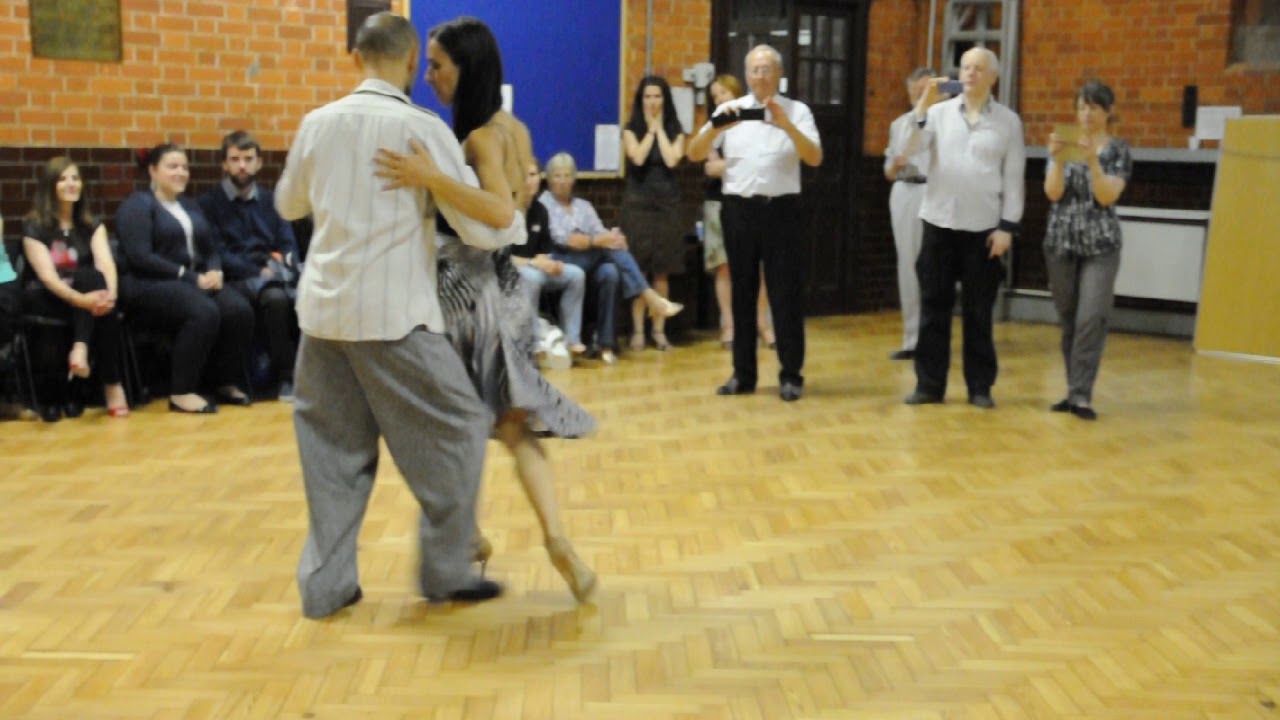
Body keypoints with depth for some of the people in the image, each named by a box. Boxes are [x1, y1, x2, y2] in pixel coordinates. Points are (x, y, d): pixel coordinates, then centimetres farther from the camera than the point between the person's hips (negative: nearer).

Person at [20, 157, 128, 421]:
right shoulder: (35, 227, -6)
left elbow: (106, 263, -11)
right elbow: (47, 275, -20)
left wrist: (109, 293, -34)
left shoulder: (91, 225, 7)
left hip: (85, 290, 3)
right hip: (44, 299, -3)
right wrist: (81, 299, -39)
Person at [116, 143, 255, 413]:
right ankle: (181, 393, -27)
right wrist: (190, 277, -18)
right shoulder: (138, 204, -1)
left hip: (192, 284, 7)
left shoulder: (190, 206, 23)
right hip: (150, 286, -7)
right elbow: (139, 257, -14)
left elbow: (210, 251, 19)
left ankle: (228, 384, -10)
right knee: (204, 312, -35)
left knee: (239, 309, -23)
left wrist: (214, 272, -6)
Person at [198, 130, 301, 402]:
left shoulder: (271, 200, 19)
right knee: (276, 298, -36)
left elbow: (289, 245, 12)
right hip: (237, 280, -4)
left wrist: (282, 263, -11)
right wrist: (259, 271, -15)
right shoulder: (209, 202, 5)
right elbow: (218, 254, -4)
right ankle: (285, 376, -26)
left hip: (274, 276, 4)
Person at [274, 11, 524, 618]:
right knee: (457, 430, 9)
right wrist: (518, 225, 14)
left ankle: (327, 582, 18)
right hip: (392, 315, -6)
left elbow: (288, 205, 23)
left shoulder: (318, 123, 6)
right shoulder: (422, 128, -9)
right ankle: (446, 572, 15)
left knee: (334, 447, 15)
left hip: (324, 309, 6)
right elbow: (478, 228, -7)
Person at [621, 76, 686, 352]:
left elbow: (672, 160, -9)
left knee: (662, 271, 1)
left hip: (666, 202, 1)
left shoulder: (675, 131, 8)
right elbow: (637, 158, -13)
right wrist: (650, 129, -4)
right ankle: (637, 330, -1)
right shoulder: (632, 129, 5)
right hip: (638, 202, -1)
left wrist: (660, 128, -2)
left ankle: (659, 329, 5)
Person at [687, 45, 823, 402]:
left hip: (781, 210, -2)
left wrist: (787, 125, -23)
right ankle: (743, 374, 17)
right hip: (739, 210, 2)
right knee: (742, 293, 8)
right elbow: (694, 155, 0)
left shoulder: (797, 110, 3)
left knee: (786, 294, 0)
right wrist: (715, 127, -18)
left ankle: (791, 375, 8)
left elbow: (815, 158, -9)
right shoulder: (729, 110, 7)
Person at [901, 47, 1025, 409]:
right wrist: (922, 107, -15)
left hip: (983, 227, -1)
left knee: (978, 311, 5)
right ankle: (929, 384, 11)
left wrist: (1007, 226, -4)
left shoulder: (1008, 120, 3)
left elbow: (1013, 177, 2)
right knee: (933, 307, 4)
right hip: (939, 222, 1)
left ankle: (980, 387, 14)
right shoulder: (939, 112, 4)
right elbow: (909, 149, -8)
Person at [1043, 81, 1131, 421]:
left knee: (1091, 319, -13)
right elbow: (1053, 193, -3)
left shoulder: (1118, 150, 1)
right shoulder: (1063, 145, 7)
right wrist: (1058, 158, -18)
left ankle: (1081, 394, -12)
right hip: (1061, 241, 3)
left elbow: (1108, 196, -10)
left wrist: (1092, 160, -22)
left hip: (1100, 244, -3)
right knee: (1069, 320, 7)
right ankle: (1073, 390, 14)